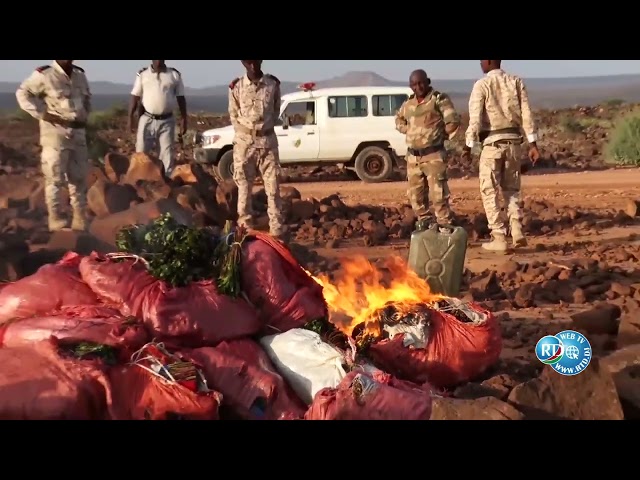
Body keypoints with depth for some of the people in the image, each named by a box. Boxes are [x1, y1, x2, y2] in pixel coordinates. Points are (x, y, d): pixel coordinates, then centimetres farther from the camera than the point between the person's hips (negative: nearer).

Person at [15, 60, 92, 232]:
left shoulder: (80, 75, 10)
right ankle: (56, 219, 5)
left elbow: (87, 97, 27)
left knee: (78, 177, 10)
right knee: (55, 178, -2)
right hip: (55, 133, -6)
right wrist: (42, 114, -12)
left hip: (78, 132, 6)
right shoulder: (45, 75, -8)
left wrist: (85, 115, 12)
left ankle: (80, 219, 18)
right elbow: (23, 93, -5)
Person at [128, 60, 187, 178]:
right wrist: (131, 117, -2)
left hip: (167, 121, 0)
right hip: (147, 120, 0)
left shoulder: (175, 75, 4)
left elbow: (181, 98, 7)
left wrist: (184, 120, 4)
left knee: (167, 154, 2)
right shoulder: (142, 74, 3)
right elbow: (135, 97, 4)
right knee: (141, 152, 2)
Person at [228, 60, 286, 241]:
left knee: (273, 187, 0)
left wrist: (265, 128, 3)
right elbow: (233, 115, 7)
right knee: (244, 187, 3)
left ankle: (277, 230, 4)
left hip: (268, 141, 1)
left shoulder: (273, 84, 2)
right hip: (244, 142, -1)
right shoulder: (236, 86, -1)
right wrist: (246, 132, 0)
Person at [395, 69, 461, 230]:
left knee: (438, 192, -9)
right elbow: (398, 120, 28)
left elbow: (453, 121, -12)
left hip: (434, 155, -6)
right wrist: (409, 131, 12)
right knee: (416, 193, 12)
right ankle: (422, 221, 26)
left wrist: (440, 135, -3)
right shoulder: (408, 103, 11)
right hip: (413, 156, 6)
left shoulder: (439, 99, -7)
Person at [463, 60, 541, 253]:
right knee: (511, 189, 17)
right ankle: (517, 232, 4)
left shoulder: (481, 85, -6)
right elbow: (526, 114, 2)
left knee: (489, 191, 5)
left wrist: (468, 146, -4)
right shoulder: (516, 81, 6)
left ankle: (499, 238, 2)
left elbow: (475, 118, -12)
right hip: (513, 142, 4)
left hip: (492, 143, -4)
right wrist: (533, 144, 3)